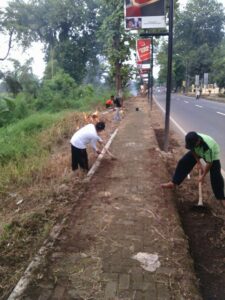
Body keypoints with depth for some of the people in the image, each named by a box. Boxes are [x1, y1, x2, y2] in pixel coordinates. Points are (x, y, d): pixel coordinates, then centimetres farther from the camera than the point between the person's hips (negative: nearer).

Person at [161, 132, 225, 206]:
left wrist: (203, 175, -22)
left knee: (216, 175, -13)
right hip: (197, 151, 5)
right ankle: (173, 183, 8)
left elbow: (209, 163, -32)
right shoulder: (191, 140, -33)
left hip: (212, 154, -5)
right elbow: (193, 150, -10)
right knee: (183, 162, -4)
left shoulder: (208, 147, -46)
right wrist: (199, 163, -10)